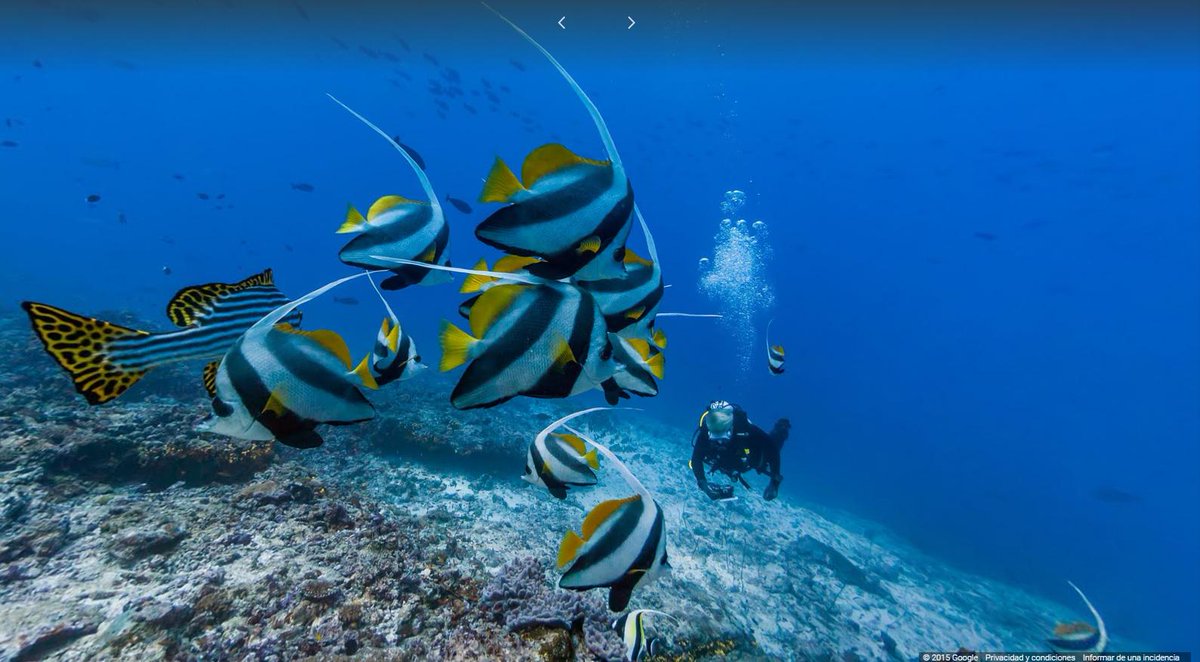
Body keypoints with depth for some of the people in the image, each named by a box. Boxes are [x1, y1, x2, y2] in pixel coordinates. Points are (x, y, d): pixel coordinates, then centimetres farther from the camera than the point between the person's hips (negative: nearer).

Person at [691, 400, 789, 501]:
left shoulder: (746, 430, -45)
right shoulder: (703, 435, -40)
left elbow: (772, 448, -36)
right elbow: (696, 460, -27)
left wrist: (775, 482, -39)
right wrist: (703, 484, -40)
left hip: (753, 458, -2)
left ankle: (781, 427, 44)